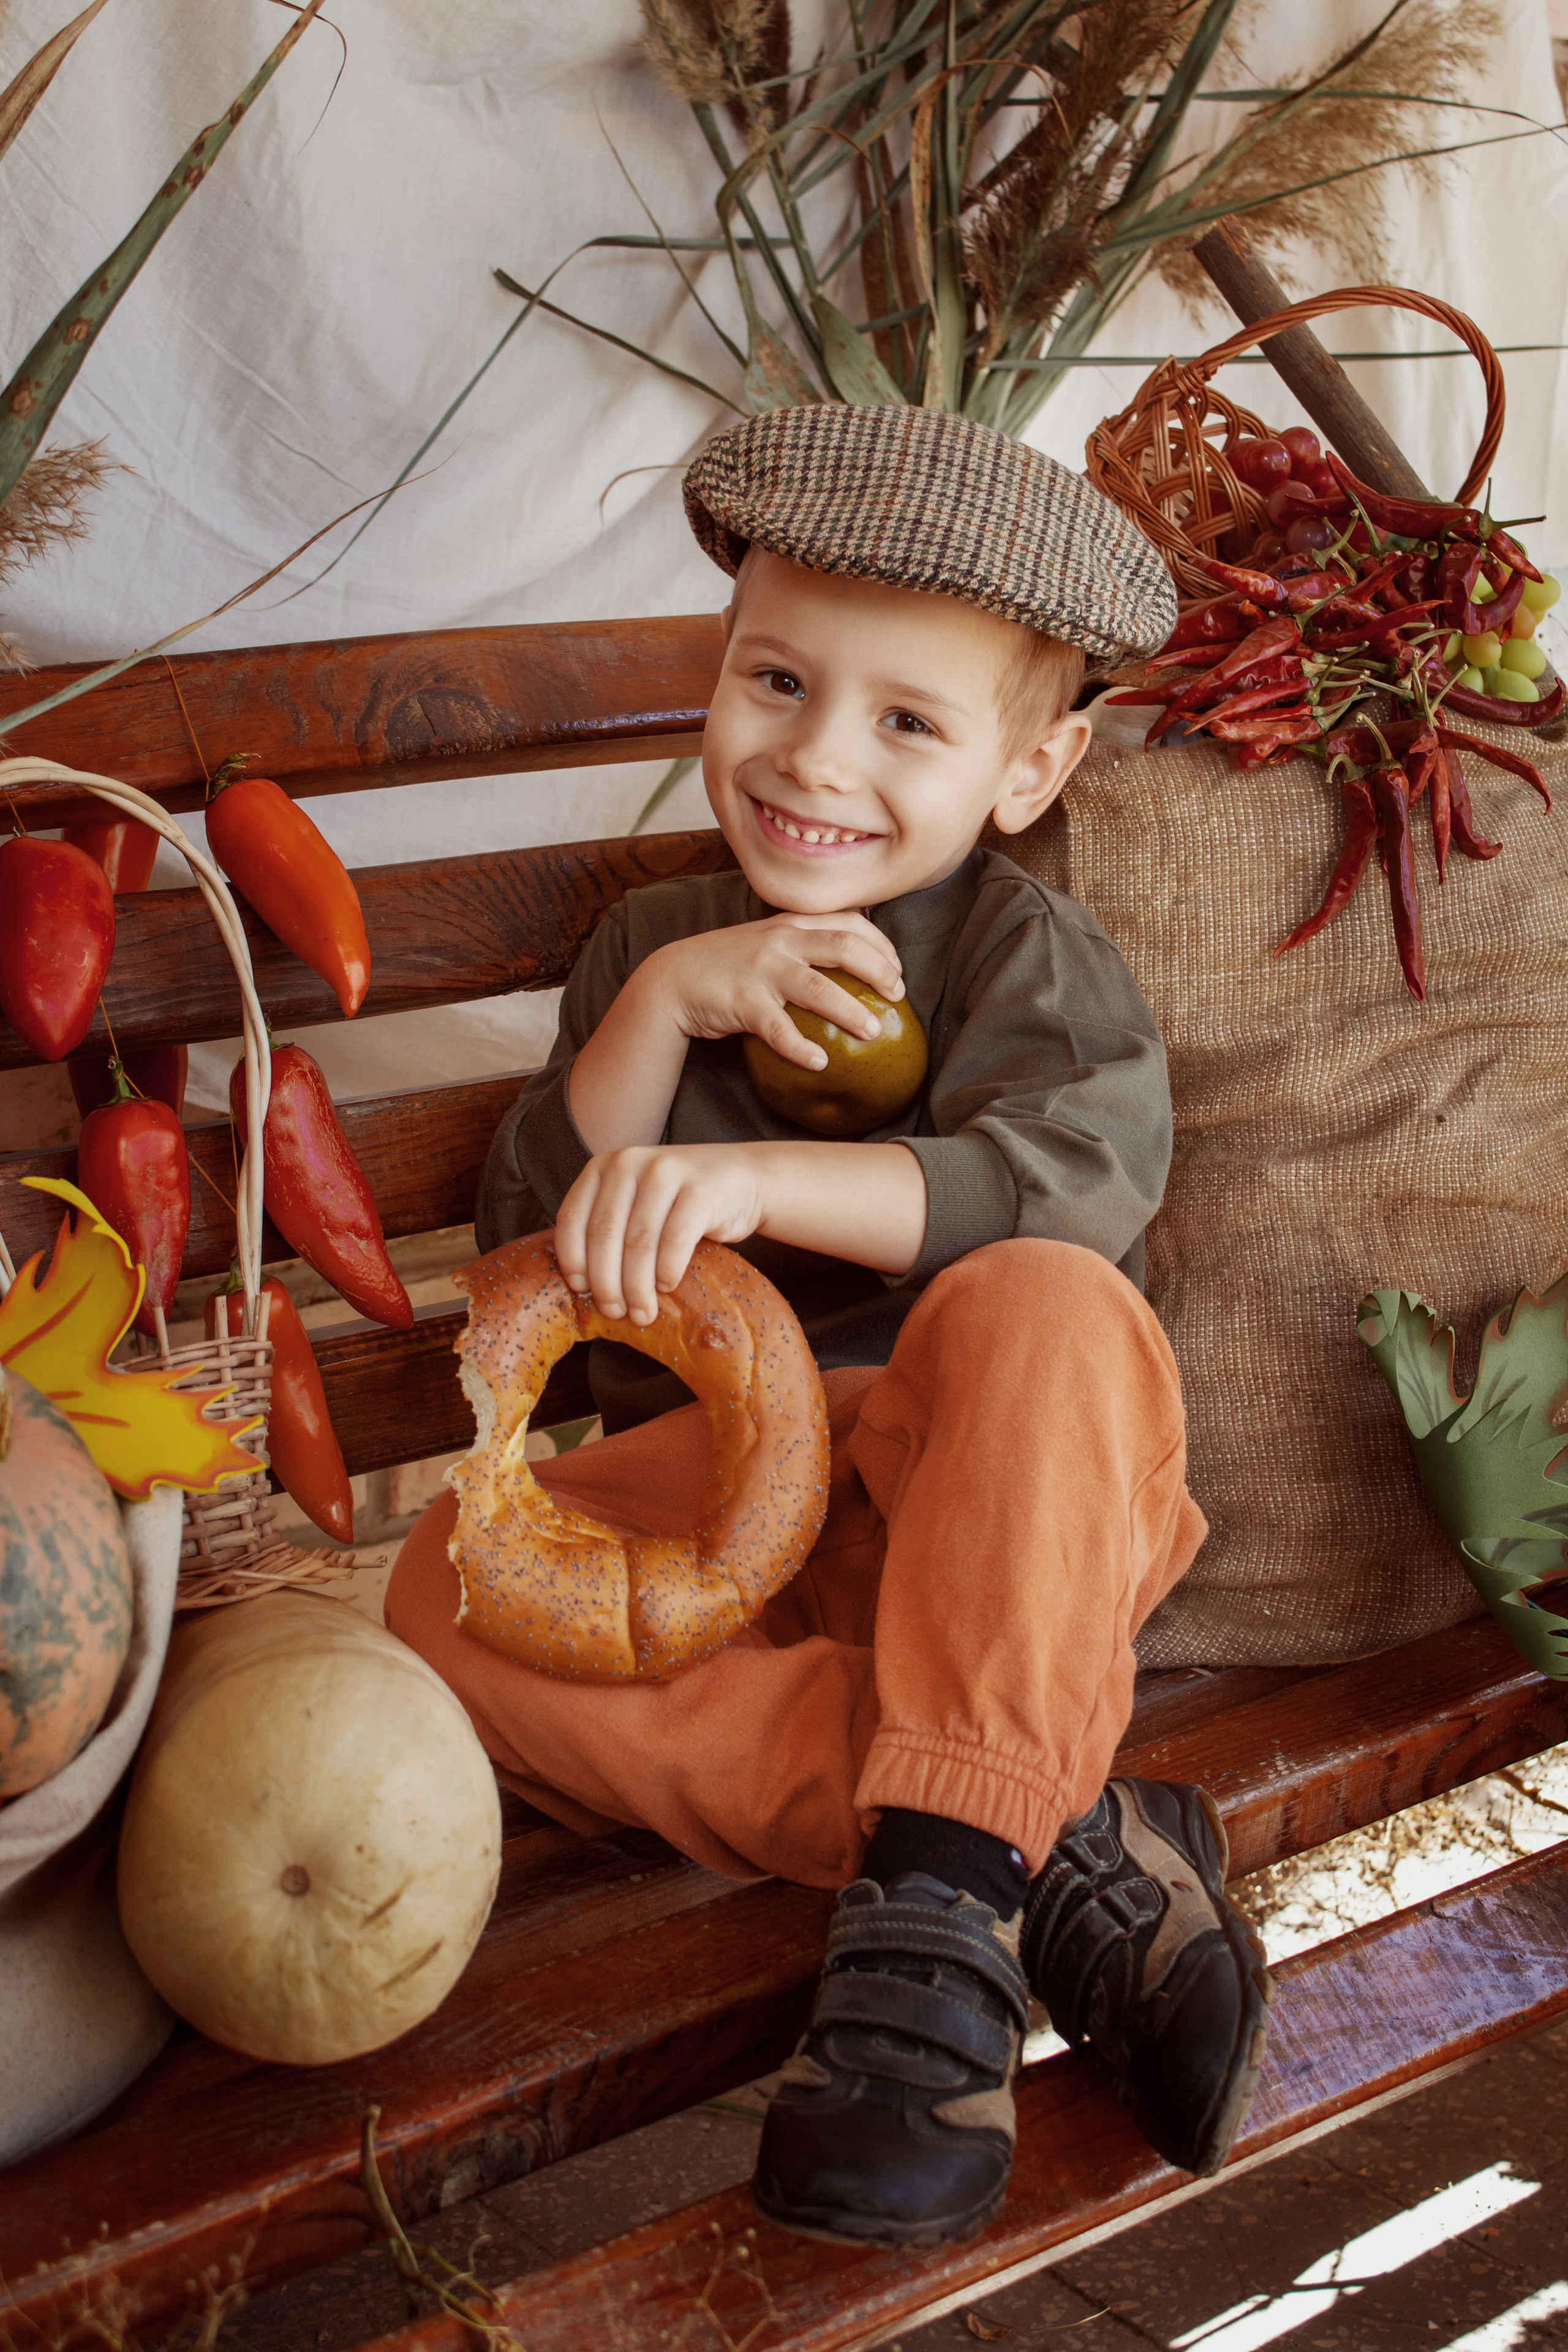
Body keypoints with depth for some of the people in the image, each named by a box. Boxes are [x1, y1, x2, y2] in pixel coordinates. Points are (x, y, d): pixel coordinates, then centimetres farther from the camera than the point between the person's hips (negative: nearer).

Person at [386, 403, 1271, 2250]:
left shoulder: (1035, 960, -1)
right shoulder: (652, 944, 11)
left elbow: (1066, 1185, -24)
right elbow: (534, 1248, 3)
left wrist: (752, 1175, -38)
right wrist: (662, 1008, -11)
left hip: (1003, 1508, -3)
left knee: (1040, 1307, -35)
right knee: (453, 1598, -27)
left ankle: (942, 1895, -35)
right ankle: (1060, 1853, -30)